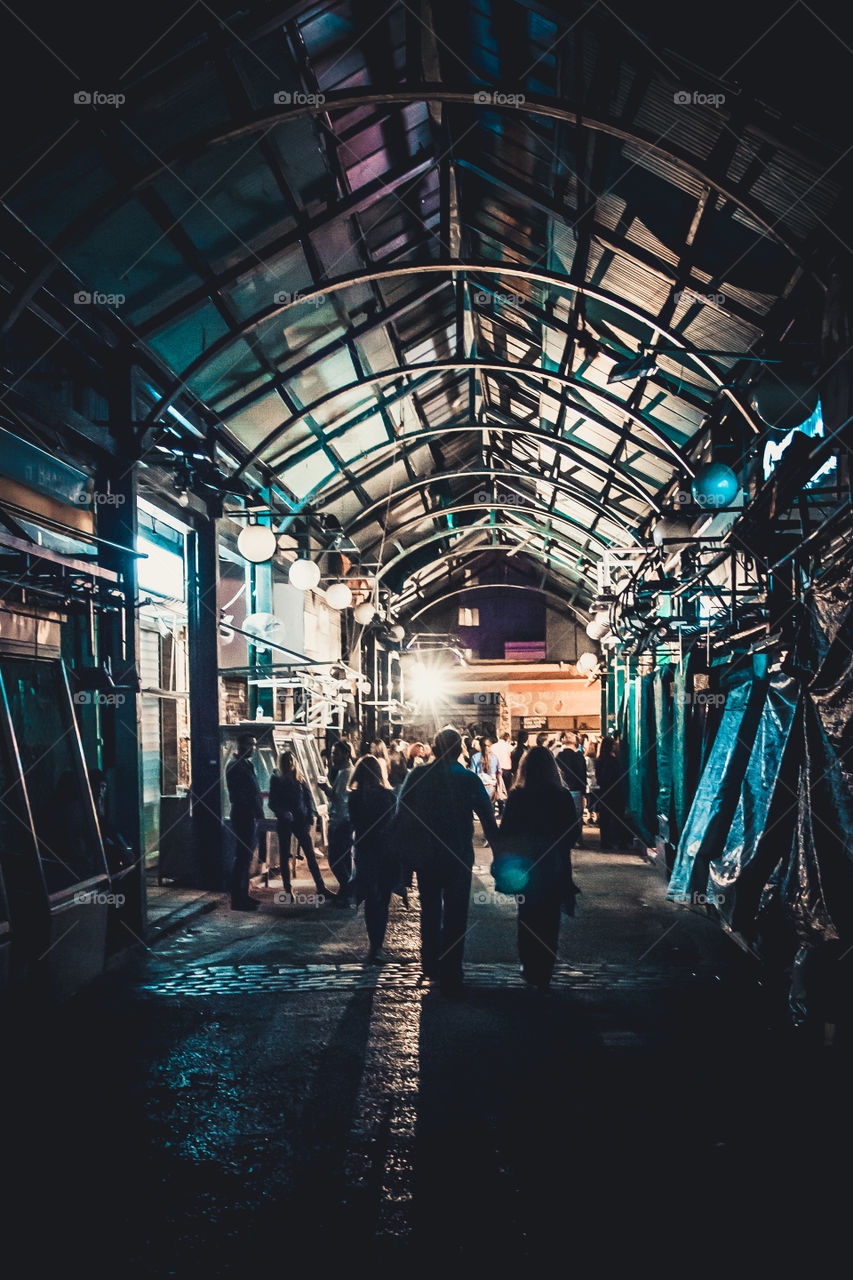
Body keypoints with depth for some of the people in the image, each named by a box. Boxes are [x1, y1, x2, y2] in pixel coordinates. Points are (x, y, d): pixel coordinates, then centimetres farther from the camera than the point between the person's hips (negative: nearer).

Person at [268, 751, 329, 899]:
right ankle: (288, 890, 10)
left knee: (310, 854, -2)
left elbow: (308, 799, 10)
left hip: (300, 821, 2)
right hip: (284, 823, -2)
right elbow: (272, 803, -1)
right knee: (285, 855, 3)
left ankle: (320, 887, -1)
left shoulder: (299, 781, 9)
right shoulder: (276, 780, 2)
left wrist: (310, 820, -1)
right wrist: (284, 813, -18)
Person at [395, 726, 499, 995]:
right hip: (459, 859, -2)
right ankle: (450, 977, 2)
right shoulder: (469, 779, -8)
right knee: (455, 917, 4)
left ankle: (430, 967, 32)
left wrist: (403, 853, 7)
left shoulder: (416, 777, -4)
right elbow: (488, 820, -6)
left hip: (425, 858, 2)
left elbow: (400, 818, -1)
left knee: (429, 912, 20)